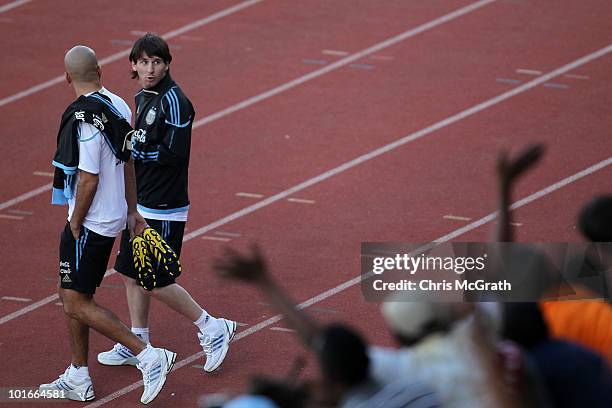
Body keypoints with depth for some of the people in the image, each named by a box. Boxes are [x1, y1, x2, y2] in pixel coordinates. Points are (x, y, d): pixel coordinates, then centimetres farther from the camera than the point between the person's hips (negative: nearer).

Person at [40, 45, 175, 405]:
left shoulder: (84, 117, -22)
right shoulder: (118, 106, 5)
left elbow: (89, 178, -23)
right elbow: (127, 163, 14)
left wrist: (75, 224, -12)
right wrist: (131, 212, 22)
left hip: (89, 224, -9)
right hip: (112, 219, 9)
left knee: (77, 302, -5)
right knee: (72, 295, 17)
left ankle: (149, 356, -9)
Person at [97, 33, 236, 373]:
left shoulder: (174, 101, -18)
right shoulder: (143, 98, 10)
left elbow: (174, 153, -23)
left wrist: (132, 149, -19)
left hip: (164, 210, -9)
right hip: (141, 204, 9)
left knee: (157, 283, -5)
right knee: (132, 274, 15)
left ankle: (213, 329, 10)